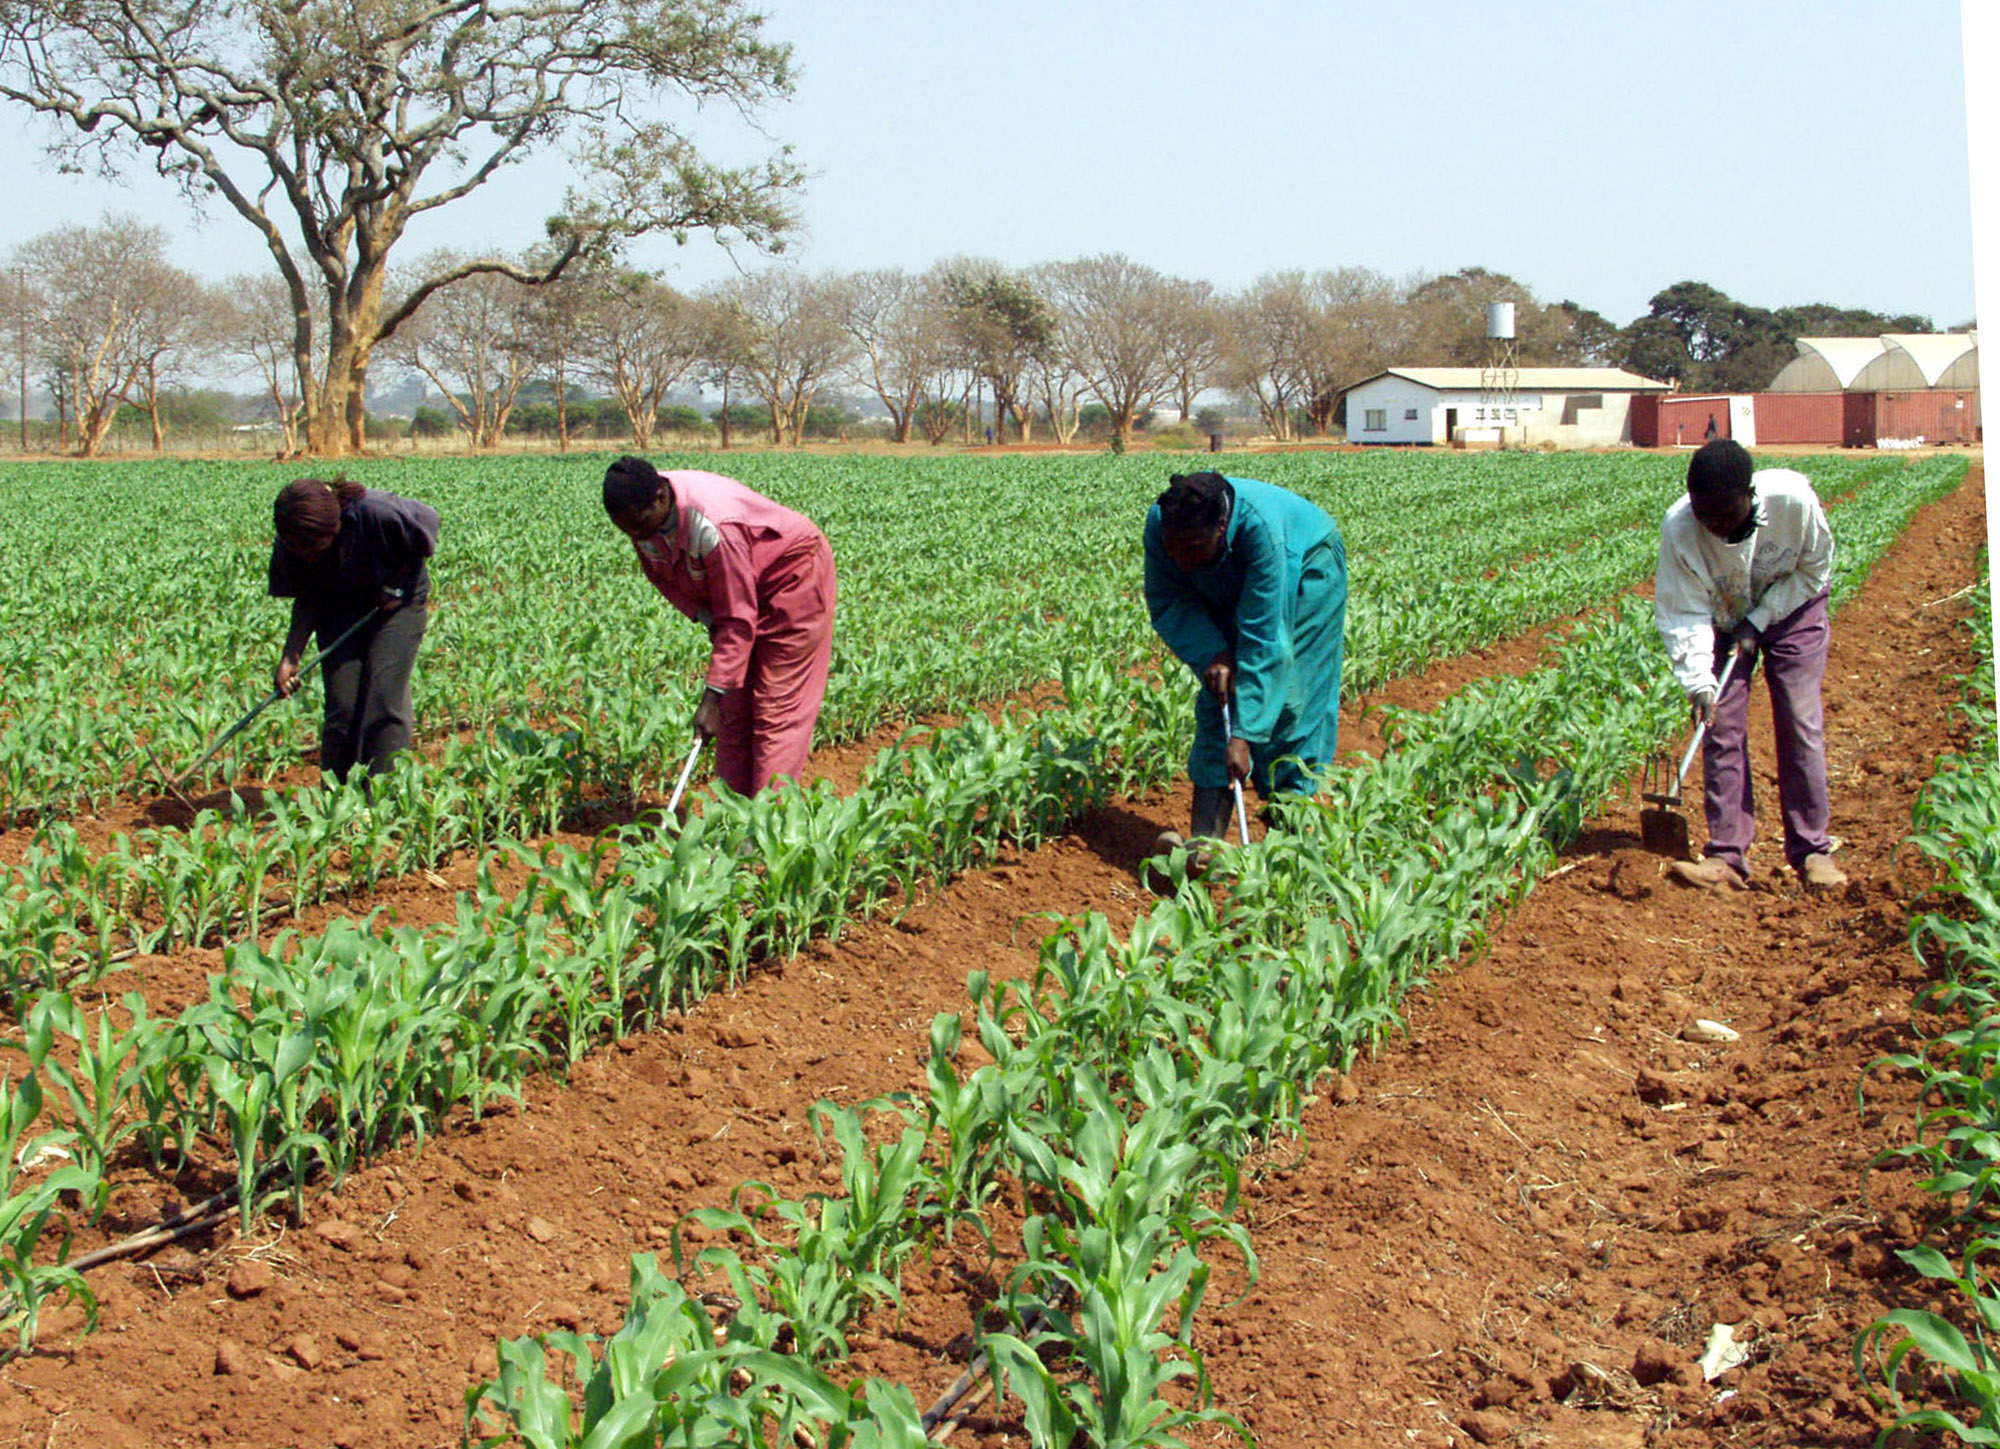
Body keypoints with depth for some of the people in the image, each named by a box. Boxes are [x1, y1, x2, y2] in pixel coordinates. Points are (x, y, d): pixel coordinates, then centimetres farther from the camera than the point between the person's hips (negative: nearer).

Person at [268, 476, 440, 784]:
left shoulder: (376, 512, -35)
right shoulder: (290, 546, -21)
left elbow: (428, 521, -16)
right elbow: (307, 601, -8)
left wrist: (394, 586, -17)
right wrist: (289, 658, -20)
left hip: (396, 600, -3)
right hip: (338, 610, 3)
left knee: (384, 699, -13)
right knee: (342, 704, -5)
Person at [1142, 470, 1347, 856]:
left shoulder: (1262, 527, -42)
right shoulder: (1160, 524, -29)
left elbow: (1263, 638, -40)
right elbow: (1168, 603, -14)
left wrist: (1243, 736, -42)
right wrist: (1211, 655, -32)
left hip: (1305, 575, -4)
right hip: (1229, 591, 4)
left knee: (1290, 703, -14)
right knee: (1220, 690, -10)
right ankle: (1205, 836, -16)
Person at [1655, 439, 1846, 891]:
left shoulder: (1793, 500, -34)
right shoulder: (1679, 528, -32)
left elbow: (1815, 567, -14)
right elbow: (1682, 615, -24)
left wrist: (1759, 621, -19)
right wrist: (1698, 682, -35)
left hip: (1791, 611, -1)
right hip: (1722, 620, 1)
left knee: (1801, 725, -7)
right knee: (1721, 728, -7)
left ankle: (1813, 851, 3)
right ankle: (1727, 856, -3)